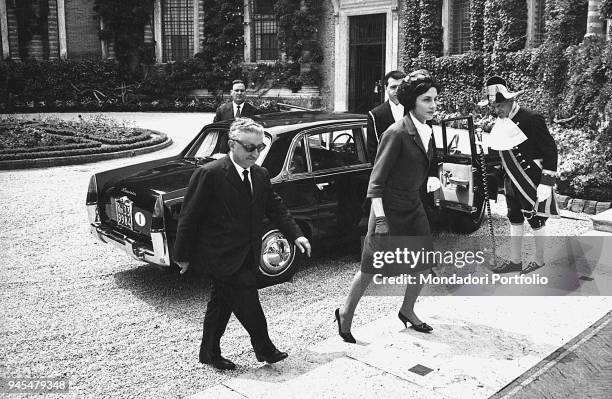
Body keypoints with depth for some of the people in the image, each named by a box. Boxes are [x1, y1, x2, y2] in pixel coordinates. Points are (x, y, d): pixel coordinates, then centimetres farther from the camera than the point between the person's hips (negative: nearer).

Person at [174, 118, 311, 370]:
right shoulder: (209, 174, -18)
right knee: (247, 298, -7)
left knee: (222, 302, 17)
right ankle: (264, 349, 13)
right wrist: (183, 255, -9)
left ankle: (210, 353, 31)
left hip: (246, 254, 7)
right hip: (220, 255, -7)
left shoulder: (260, 175, 4)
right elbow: (189, 217, -14)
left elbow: (275, 208, 9)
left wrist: (296, 235, -4)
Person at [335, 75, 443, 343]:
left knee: (425, 263, 12)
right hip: (390, 208, -8)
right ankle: (345, 314, 21)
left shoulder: (427, 130, 5)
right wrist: (380, 218, -23)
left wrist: (432, 178, 2)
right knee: (371, 269, 1)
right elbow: (376, 179, -19)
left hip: (414, 206, 8)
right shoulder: (397, 133, -20)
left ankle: (407, 310, 34)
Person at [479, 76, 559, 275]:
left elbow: (550, 150, -17)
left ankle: (539, 260, 24)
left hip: (532, 182, -7)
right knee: (514, 220, 14)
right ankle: (515, 260, 25)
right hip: (512, 182, 7)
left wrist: (546, 183, -19)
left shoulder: (531, 119, -19)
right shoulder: (501, 123, 4)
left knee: (536, 221, 7)